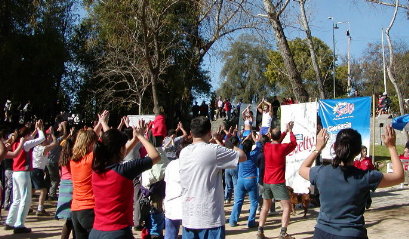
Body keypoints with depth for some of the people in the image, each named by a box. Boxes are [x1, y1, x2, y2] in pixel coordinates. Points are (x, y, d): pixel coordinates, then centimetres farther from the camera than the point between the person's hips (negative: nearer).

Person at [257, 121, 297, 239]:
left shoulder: (266, 146, 1)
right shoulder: (282, 148, -12)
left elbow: (276, 141, 23)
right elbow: (294, 143, 8)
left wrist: (286, 131, 28)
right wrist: (290, 131, 21)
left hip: (266, 182, 6)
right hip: (278, 183, -5)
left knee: (265, 207, 16)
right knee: (287, 207, 1)